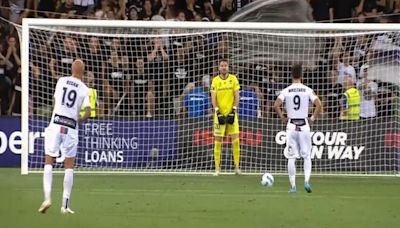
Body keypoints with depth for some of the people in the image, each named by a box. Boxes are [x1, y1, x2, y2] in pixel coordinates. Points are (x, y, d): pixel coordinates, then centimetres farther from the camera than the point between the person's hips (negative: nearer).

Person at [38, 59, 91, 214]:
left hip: (56, 124, 0)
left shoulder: (61, 81, 6)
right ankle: (65, 205, 5)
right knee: (69, 166, 9)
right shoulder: (84, 89, 1)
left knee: (49, 162, 8)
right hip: (71, 127, 0)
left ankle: (47, 197, -10)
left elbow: (55, 102, 14)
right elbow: (87, 112, -7)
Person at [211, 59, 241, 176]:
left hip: (231, 113, 0)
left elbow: (236, 96, 1)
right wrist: (218, 113, -12)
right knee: (218, 141, -1)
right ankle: (217, 168, 4)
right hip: (220, 114, 0)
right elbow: (213, 98, -2)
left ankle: (236, 166, 0)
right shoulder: (215, 80, 1)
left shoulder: (233, 79, 2)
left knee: (235, 139, -7)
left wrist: (233, 111, -8)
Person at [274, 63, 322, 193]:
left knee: (291, 158, 5)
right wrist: (313, 118, 3)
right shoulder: (307, 90, -1)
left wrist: (282, 118, 2)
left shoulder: (286, 91, -1)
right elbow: (319, 105, -10)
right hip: (304, 125, 0)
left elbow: (276, 105, -11)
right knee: (307, 156, 9)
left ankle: (293, 186, 3)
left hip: (291, 126, 0)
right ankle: (307, 180, -10)